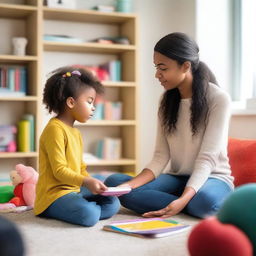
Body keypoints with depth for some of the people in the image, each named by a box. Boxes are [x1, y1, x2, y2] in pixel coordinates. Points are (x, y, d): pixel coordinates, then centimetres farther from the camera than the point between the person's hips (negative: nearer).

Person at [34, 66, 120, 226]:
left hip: (74, 190, 9)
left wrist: (94, 184, 3)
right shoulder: (55, 129, -13)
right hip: (54, 194, -9)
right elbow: (59, 171, -19)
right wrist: (87, 182, -29)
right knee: (89, 215, -31)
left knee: (113, 204, -1)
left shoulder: (76, 133, 20)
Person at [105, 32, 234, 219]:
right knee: (114, 182, -20)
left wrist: (183, 199, -34)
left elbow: (207, 158, -18)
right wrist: (130, 184, -20)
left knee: (204, 201, -42)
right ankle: (192, 207, -17)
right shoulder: (168, 101, 4)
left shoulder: (218, 99, -12)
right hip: (177, 178, 6)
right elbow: (161, 156, -2)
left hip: (211, 178, -5)